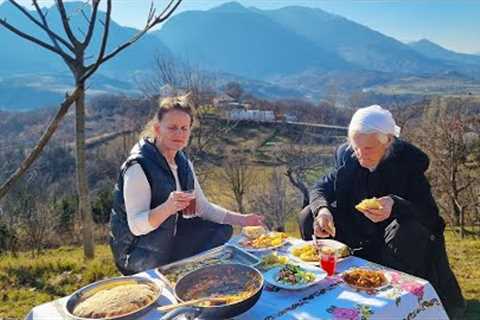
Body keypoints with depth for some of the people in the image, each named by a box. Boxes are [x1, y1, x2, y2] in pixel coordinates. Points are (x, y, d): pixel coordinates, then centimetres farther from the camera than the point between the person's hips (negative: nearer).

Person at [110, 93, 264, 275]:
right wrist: (167, 208, -44)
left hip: (170, 237, 7)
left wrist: (242, 220, -6)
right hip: (137, 255, -7)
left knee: (223, 230, 1)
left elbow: (202, 207, 4)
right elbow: (136, 226, -27)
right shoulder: (139, 166, -23)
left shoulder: (183, 162, 0)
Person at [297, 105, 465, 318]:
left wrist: (395, 205, -45)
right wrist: (322, 209, -29)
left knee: (404, 231, -36)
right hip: (357, 235, 4)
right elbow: (321, 188, -4)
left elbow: (430, 214, -23)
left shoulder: (408, 161, -19)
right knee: (309, 216, -12)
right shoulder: (348, 156, -8)